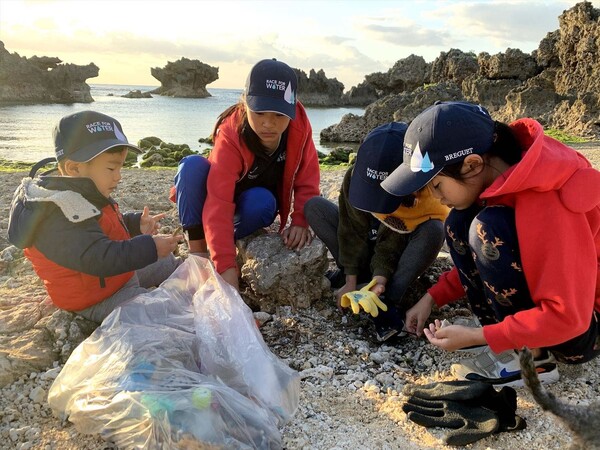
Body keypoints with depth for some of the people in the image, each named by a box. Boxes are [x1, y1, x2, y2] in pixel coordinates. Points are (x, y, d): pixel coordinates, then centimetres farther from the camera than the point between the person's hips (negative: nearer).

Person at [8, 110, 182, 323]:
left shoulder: (81, 195, 0)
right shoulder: (60, 221, -35)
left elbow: (107, 226, 18)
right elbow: (102, 259, -42)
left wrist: (136, 224, 0)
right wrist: (150, 247, -36)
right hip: (98, 300, -10)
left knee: (167, 262, 20)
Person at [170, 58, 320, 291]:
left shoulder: (299, 123, -26)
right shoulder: (231, 137, -35)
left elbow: (307, 177, -14)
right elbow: (219, 204, -44)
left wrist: (300, 221, -26)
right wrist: (226, 266, -52)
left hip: (258, 199, 2)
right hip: (228, 194, -2)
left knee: (262, 202, -37)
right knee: (192, 166, -34)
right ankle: (198, 252, -23)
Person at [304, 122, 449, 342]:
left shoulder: (423, 193, -29)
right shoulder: (356, 174, -24)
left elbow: (391, 243, -29)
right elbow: (353, 231, -22)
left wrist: (380, 278, -43)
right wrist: (351, 280, -26)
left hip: (401, 253, -2)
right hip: (366, 244, 3)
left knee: (434, 230, -36)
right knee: (313, 206, -17)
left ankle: (390, 300, -30)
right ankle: (359, 274, -17)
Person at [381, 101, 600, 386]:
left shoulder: (542, 205, -32)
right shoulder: (496, 176, -6)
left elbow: (567, 317, -29)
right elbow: (480, 258, 10)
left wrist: (475, 337, -23)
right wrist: (432, 298, 3)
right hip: (548, 296, 8)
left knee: (487, 230, -27)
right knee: (459, 226, -5)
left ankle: (532, 357, -12)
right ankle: (500, 329, -2)